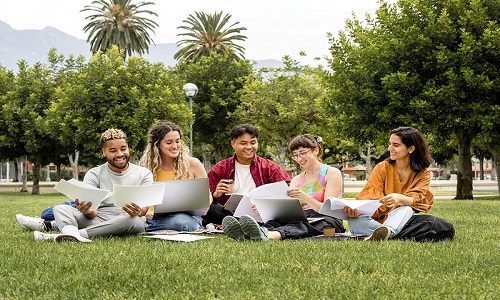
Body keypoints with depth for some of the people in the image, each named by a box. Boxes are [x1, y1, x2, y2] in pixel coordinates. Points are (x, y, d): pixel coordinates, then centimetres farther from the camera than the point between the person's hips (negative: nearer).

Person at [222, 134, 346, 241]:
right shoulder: (296, 180, 24)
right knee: (277, 220, -31)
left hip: (328, 221, -5)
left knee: (301, 224, -41)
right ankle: (245, 235, -64)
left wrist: (305, 197, -25)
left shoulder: (332, 173, 5)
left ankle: (266, 235, -73)